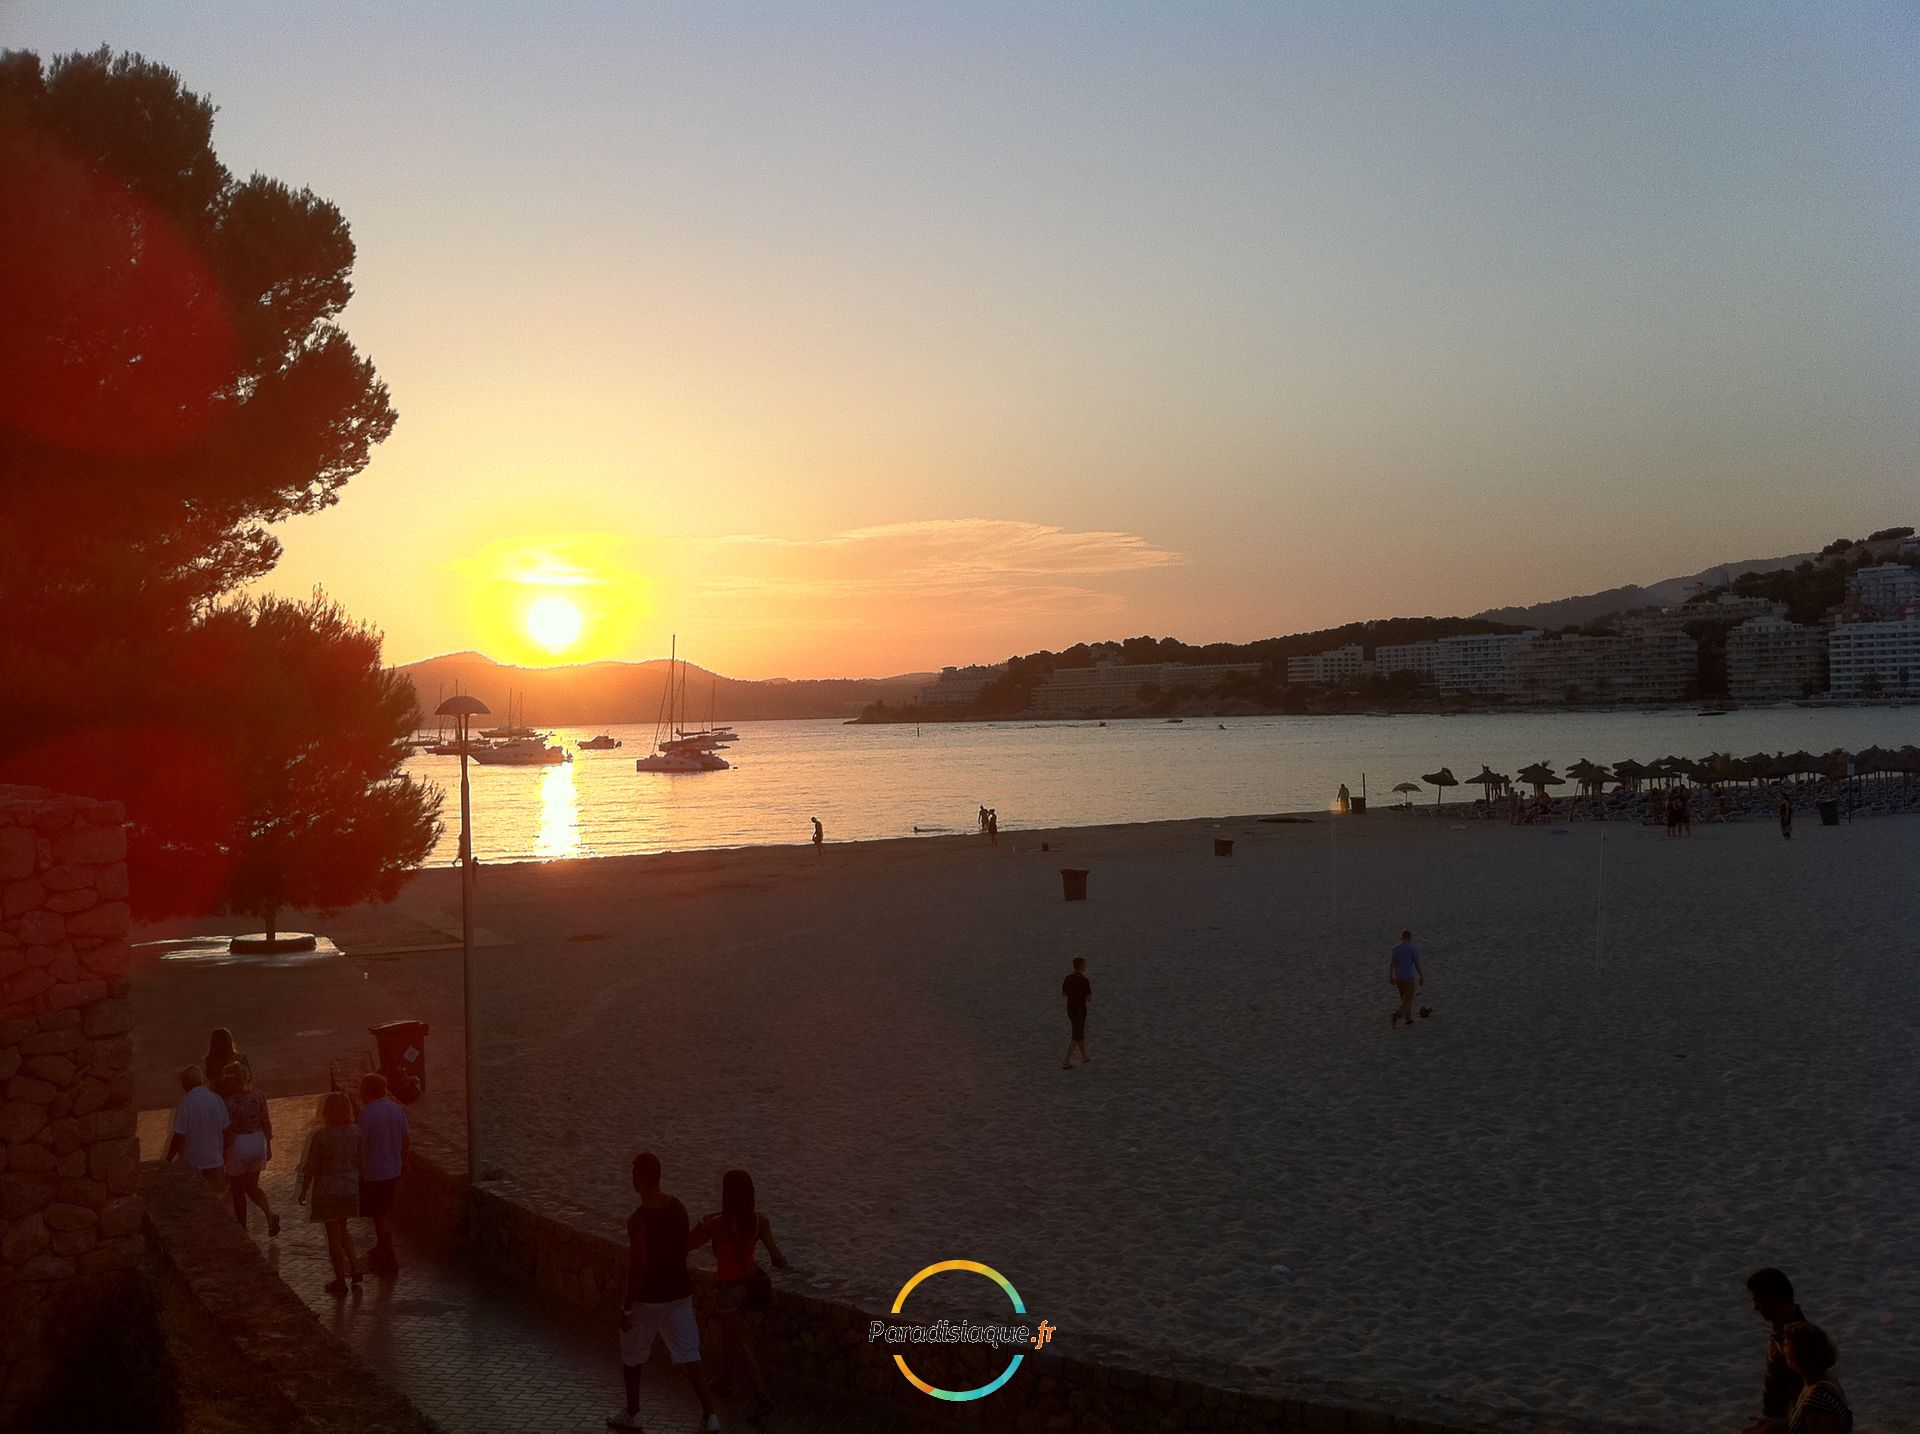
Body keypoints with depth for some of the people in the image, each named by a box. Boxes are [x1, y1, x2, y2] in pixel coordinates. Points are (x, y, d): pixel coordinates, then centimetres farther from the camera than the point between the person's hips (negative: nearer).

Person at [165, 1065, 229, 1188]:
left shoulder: (186, 1103, -16)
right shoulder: (217, 1099, -1)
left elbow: (179, 1137, -16)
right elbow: (225, 1131, 5)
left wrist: (168, 1159, -3)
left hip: (192, 1163, -4)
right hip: (215, 1160, 4)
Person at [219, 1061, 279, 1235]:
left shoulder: (229, 1102, -18)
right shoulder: (258, 1097, -2)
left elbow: (228, 1132, -17)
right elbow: (266, 1123, 5)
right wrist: (268, 1147, 15)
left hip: (238, 1145, -5)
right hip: (258, 1142, 5)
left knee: (238, 1191, 12)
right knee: (252, 1186, 20)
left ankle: (242, 1230, 21)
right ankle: (270, 1214, -4)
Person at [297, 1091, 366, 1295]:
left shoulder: (320, 1136, -19)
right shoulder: (357, 1133, -7)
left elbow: (311, 1167, -12)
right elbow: (361, 1162, 2)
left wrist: (303, 1191, 1)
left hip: (327, 1189, -4)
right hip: (350, 1188, 4)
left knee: (333, 1235, 9)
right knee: (342, 1230, 25)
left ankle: (340, 1281, 18)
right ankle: (354, 1268, 16)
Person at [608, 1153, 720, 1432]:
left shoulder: (638, 1219, -24)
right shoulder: (678, 1207, -3)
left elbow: (639, 1268, -23)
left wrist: (626, 1307, -13)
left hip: (648, 1298, -5)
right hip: (679, 1293, 5)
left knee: (632, 1356, 18)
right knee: (689, 1356, 10)